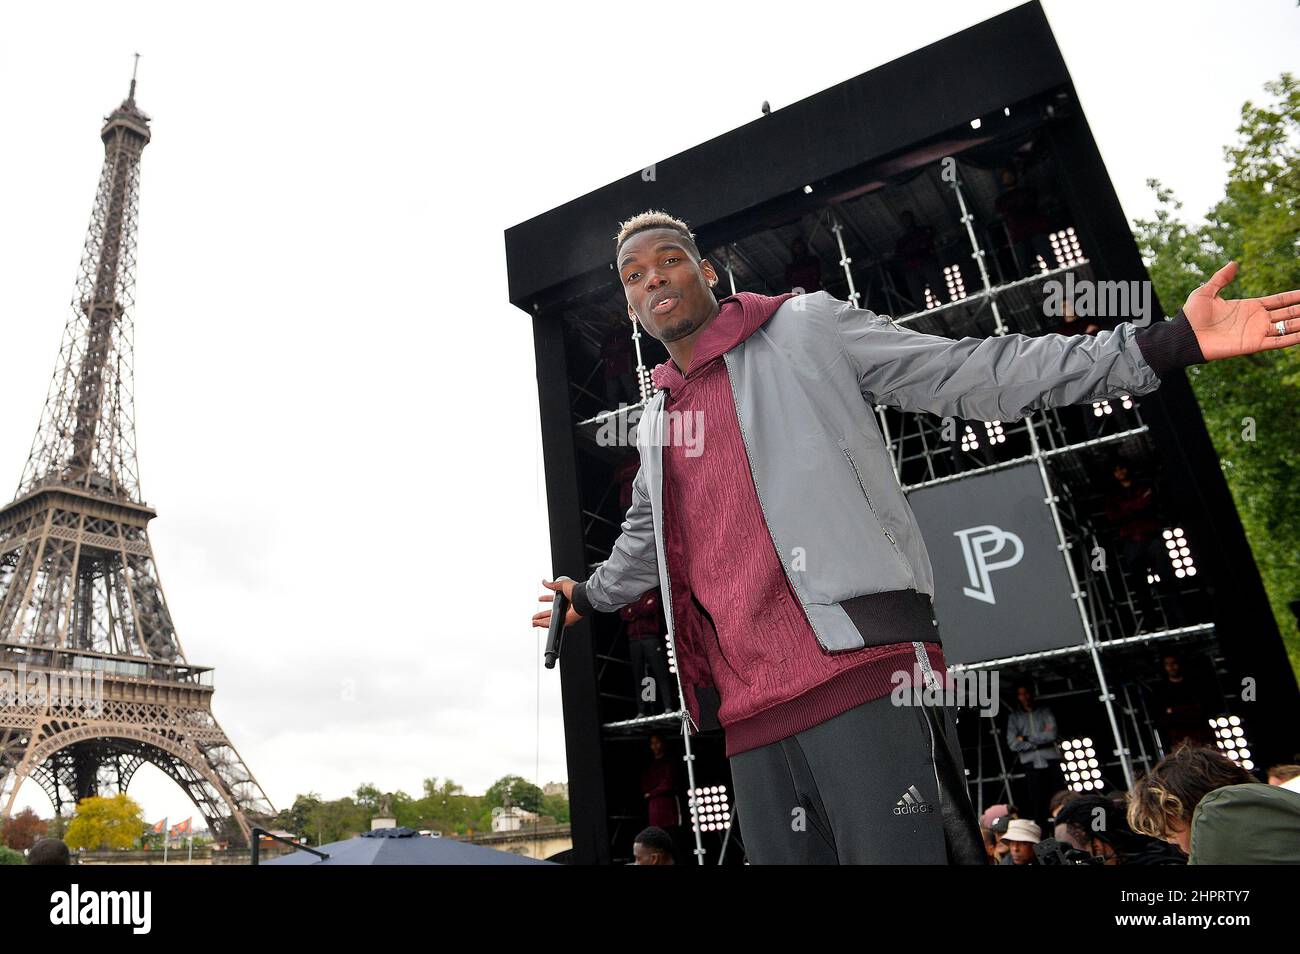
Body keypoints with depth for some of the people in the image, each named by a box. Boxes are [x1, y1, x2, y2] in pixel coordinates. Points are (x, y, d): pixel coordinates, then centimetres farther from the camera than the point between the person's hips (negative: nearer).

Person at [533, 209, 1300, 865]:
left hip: (863, 667, -5)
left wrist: (1166, 345, -5)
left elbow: (979, 375, 2)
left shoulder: (805, 326, 7)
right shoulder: (656, 422, 20)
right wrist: (588, 597, 51)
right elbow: (643, 545, 37)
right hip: (752, 715, 5)